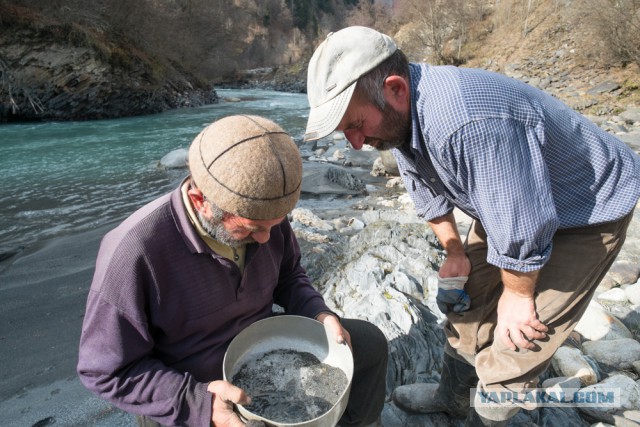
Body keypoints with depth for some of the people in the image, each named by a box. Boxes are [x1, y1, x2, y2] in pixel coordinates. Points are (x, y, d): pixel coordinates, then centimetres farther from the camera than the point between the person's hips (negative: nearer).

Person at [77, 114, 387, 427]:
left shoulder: (262, 212, -14)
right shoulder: (133, 253, -29)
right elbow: (107, 371, -19)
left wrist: (318, 314, -15)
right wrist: (198, 402, -29)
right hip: (184, 400, -3)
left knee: (369, 344, 1)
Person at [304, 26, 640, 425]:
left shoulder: (469, 123, -42)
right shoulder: (401, 112, -12)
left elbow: (521, 230, -32)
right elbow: (429, 193, 3)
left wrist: (517, 295, -14)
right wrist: (455, 253, 9)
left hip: (589, 210, -7)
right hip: (506, 201, 8)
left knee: (511, 341, -5)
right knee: (469, 303, 14)